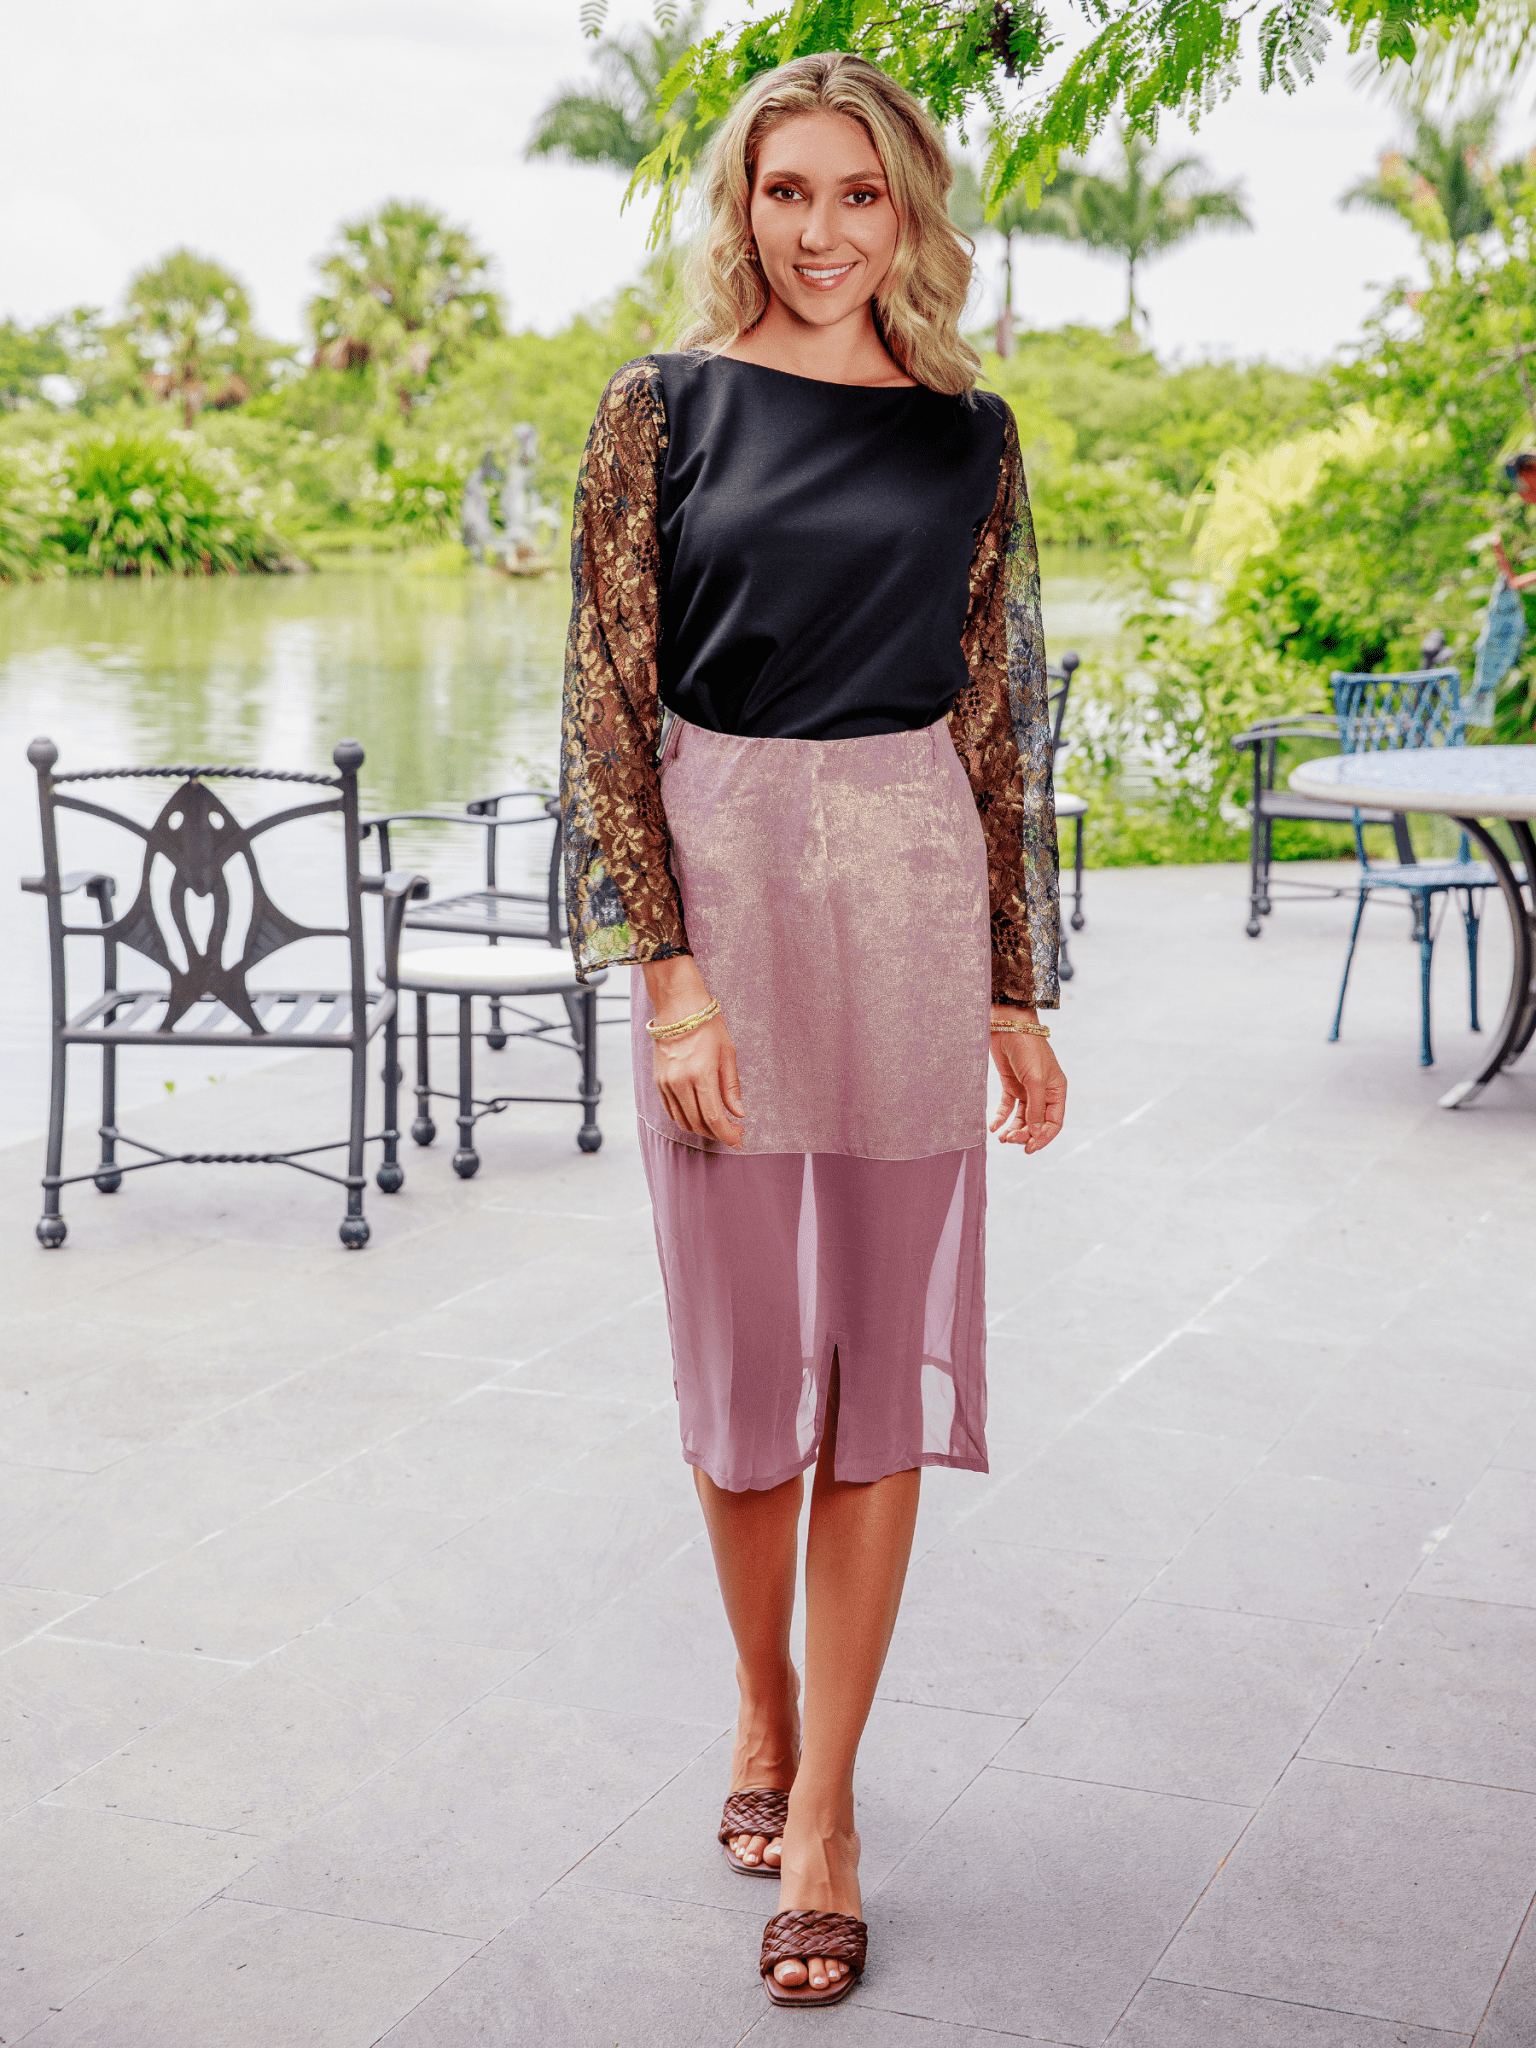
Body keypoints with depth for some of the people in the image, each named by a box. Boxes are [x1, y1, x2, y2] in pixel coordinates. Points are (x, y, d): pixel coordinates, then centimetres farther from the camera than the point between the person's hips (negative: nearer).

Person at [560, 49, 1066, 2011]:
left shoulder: (968, 436, 7)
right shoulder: (662, 409, 1)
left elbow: (999, 724, 9)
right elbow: (611, 702, -3)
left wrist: (1019, 995, 5)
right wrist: (669, 971, -13)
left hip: (911, 899, 1)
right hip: (716, 883, -1)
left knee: (881, 1350, 3)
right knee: (742, 1340, 7)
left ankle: (823, 1808, 12)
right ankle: (763, 1702, 32)